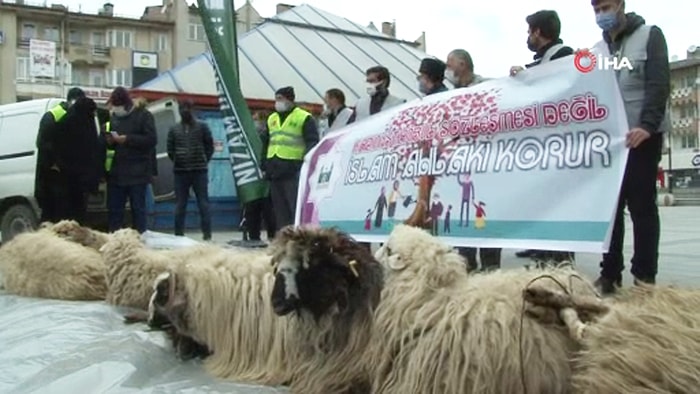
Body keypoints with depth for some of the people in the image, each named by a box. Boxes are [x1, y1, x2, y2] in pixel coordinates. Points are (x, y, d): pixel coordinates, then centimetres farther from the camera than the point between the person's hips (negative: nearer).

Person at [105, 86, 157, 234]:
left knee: (138, 209, -1)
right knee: (114, 209, 7)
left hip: (137, 173, -5)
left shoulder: (143, 115, -1)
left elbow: (151, 139, -13)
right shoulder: (114, 117, 15)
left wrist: (126, 139, -16)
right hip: (117, 172, 6)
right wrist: (109, 141, -2)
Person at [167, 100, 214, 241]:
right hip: (180, 171, 2)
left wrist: (204, 161, 0)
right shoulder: (174, 129, 8)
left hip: (200, 170, -2)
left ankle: (207, 234, 3)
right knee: (180, 204, 7)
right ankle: (179, 234, 14)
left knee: (203, 203, 0)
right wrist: (178, 161, 5)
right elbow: (170, 150, 11)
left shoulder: (202, 127, 3)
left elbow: (210, 147, 3)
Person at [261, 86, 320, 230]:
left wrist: (306, 163, -18)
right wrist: (263, 165, 17)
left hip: (294, 171, -7)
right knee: (279, 208, 10)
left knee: (296, 207, -10)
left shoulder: (304, 118, -2)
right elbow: (265, 144, 24)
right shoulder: (271, 119, 19)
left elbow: (312, 142, -7)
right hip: (274, 171, 7)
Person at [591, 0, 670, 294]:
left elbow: (659, 84, -9)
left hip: (642, 135, -4)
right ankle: (610, 273, 9)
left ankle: (644, 276, 4)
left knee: (641, 206, -2)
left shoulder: (649, 36, 2)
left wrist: (647, 125, -22)